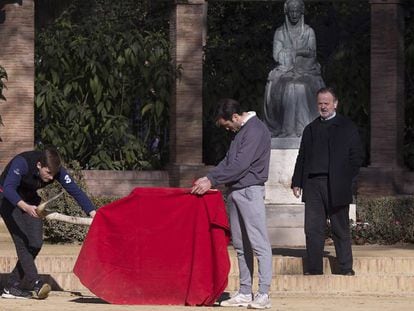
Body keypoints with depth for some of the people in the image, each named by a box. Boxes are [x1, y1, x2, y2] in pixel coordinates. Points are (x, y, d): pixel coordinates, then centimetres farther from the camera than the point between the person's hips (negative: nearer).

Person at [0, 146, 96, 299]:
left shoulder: (57, 170, -20)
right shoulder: (22, 163, -34)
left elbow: (75, 190, -21)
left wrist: (93, 213, -33)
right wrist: (25, 207, -61)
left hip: (30, 199, 6)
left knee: (35, 243, -4)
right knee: (22, 240, -20)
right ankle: (35, 284, -25)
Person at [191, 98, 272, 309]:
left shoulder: (255, 131, -13)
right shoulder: (241, 132, 17)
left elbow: (240, 165, -18)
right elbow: (228, 161, 20)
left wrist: (212, 181, -14)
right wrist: (208, 177, 7)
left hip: (250, 191, -10)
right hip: (235, 192, 10)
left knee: (259, 243, -9)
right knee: (240, 245, 10)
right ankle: (245, 293, 14)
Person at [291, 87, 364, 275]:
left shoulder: (347, 128, 5)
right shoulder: (310, 129, 17)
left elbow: (357, 157, 3)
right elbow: (302, 157, 17)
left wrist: (346, 179, -5)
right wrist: (297, 182, 8)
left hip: (336, 186, -3)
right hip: (313, 185, 3)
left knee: (340, 230, 2)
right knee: (313, 229, 0)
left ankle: (346, 270, 9)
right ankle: (314, 269, 5)